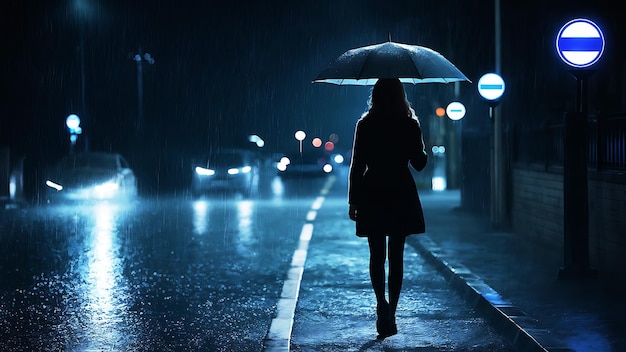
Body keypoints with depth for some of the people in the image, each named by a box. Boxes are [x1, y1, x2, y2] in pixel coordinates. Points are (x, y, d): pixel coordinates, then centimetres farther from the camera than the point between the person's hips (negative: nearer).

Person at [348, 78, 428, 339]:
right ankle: (390, 314, 6)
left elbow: (356, 165, -4)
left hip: (372, 195, 0)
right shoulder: (410, 125, -3)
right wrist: (422, 148, 21)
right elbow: (419, 163, 1)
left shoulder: (365, 125, -4)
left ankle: (382, 303, -11)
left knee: (376, 256, 10)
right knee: (396, 256, 7)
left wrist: (353, 201, 2)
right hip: (401, 196, 0)